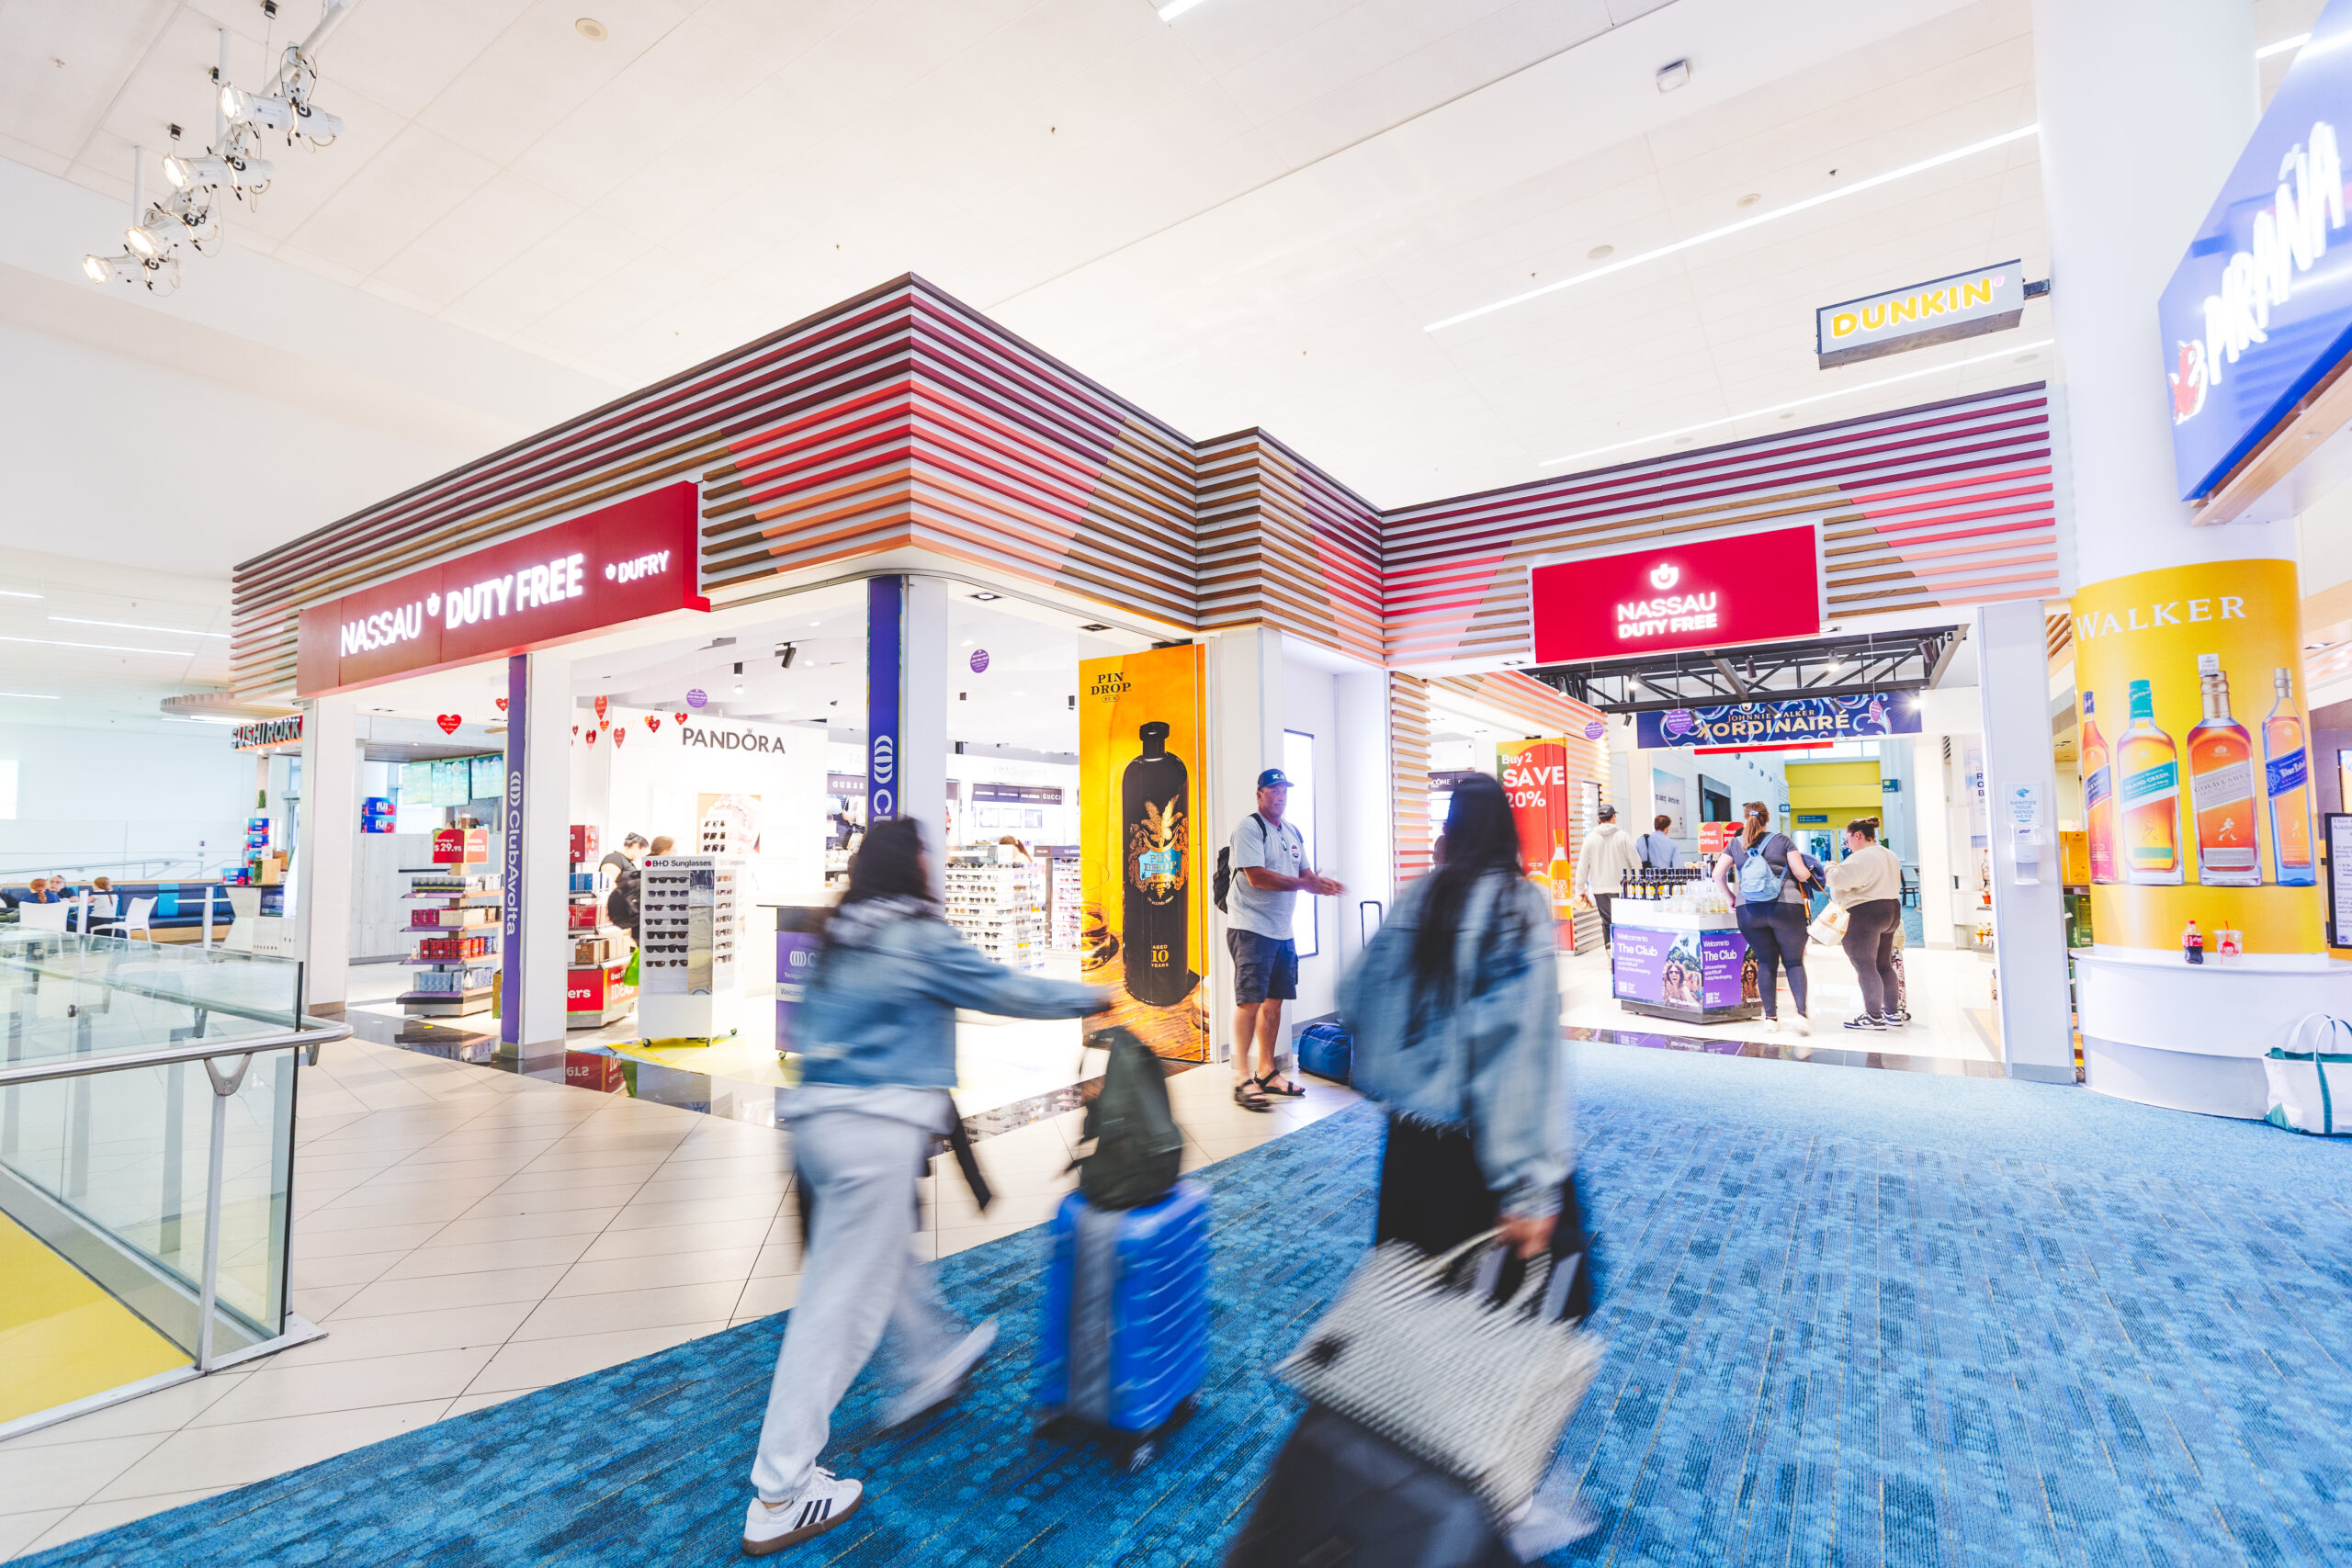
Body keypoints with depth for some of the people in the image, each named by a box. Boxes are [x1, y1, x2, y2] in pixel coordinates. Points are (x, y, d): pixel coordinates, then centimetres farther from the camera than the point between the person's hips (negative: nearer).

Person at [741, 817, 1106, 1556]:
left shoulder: (842, 939, 10)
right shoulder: (920, 939, -13)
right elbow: (1006, 991, -7)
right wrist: (1089, 997, 7)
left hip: (817, 1114, 9)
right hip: (877, 1127, -9)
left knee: (883, 1249, 26)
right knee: (842, 1301, 1)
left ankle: (934, 1361, 46)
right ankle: (781, 1497, 12)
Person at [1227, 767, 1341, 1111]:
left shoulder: (1292, 833, 19)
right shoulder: (1249, 829, -8)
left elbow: (1306, 874, 18)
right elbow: (1256, 876, -19)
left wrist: (1322, 884, -6)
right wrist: (1303, 883, -16)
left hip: (1283, 930, 8)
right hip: (1251, 928, -8)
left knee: (1274, 1002, 10)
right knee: (1249, 1001, -9)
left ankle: (1267, 1073, 19)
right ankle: (1242, 1077, -3)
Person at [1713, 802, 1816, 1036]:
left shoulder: (1735, 844, 10)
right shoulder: (1783, 840, 5)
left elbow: (1718, 874, 4)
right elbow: (1801, 874, 0)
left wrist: (1732, 898, 16)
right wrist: (1808, 873, 22)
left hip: (1749, 910, 2)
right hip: (1786, 907, -2)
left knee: (1765, 961, 10)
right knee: (1794, 961, 7)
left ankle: (1770, 1017, 10)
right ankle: (1802, 1014, -6)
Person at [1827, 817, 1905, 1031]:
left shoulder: (1862, 857, -17)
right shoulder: (1890, 855, 16)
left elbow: (1840, 879, -26)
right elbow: (1894, 885, 24)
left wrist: (1831, 868, -7)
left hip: (1865, 914, -10)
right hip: (1891, 911, 10)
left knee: (1865, 966, -4)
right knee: (1884, 965, 15)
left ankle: (1874, 1017, 0)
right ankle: (1893, 1014, 19)